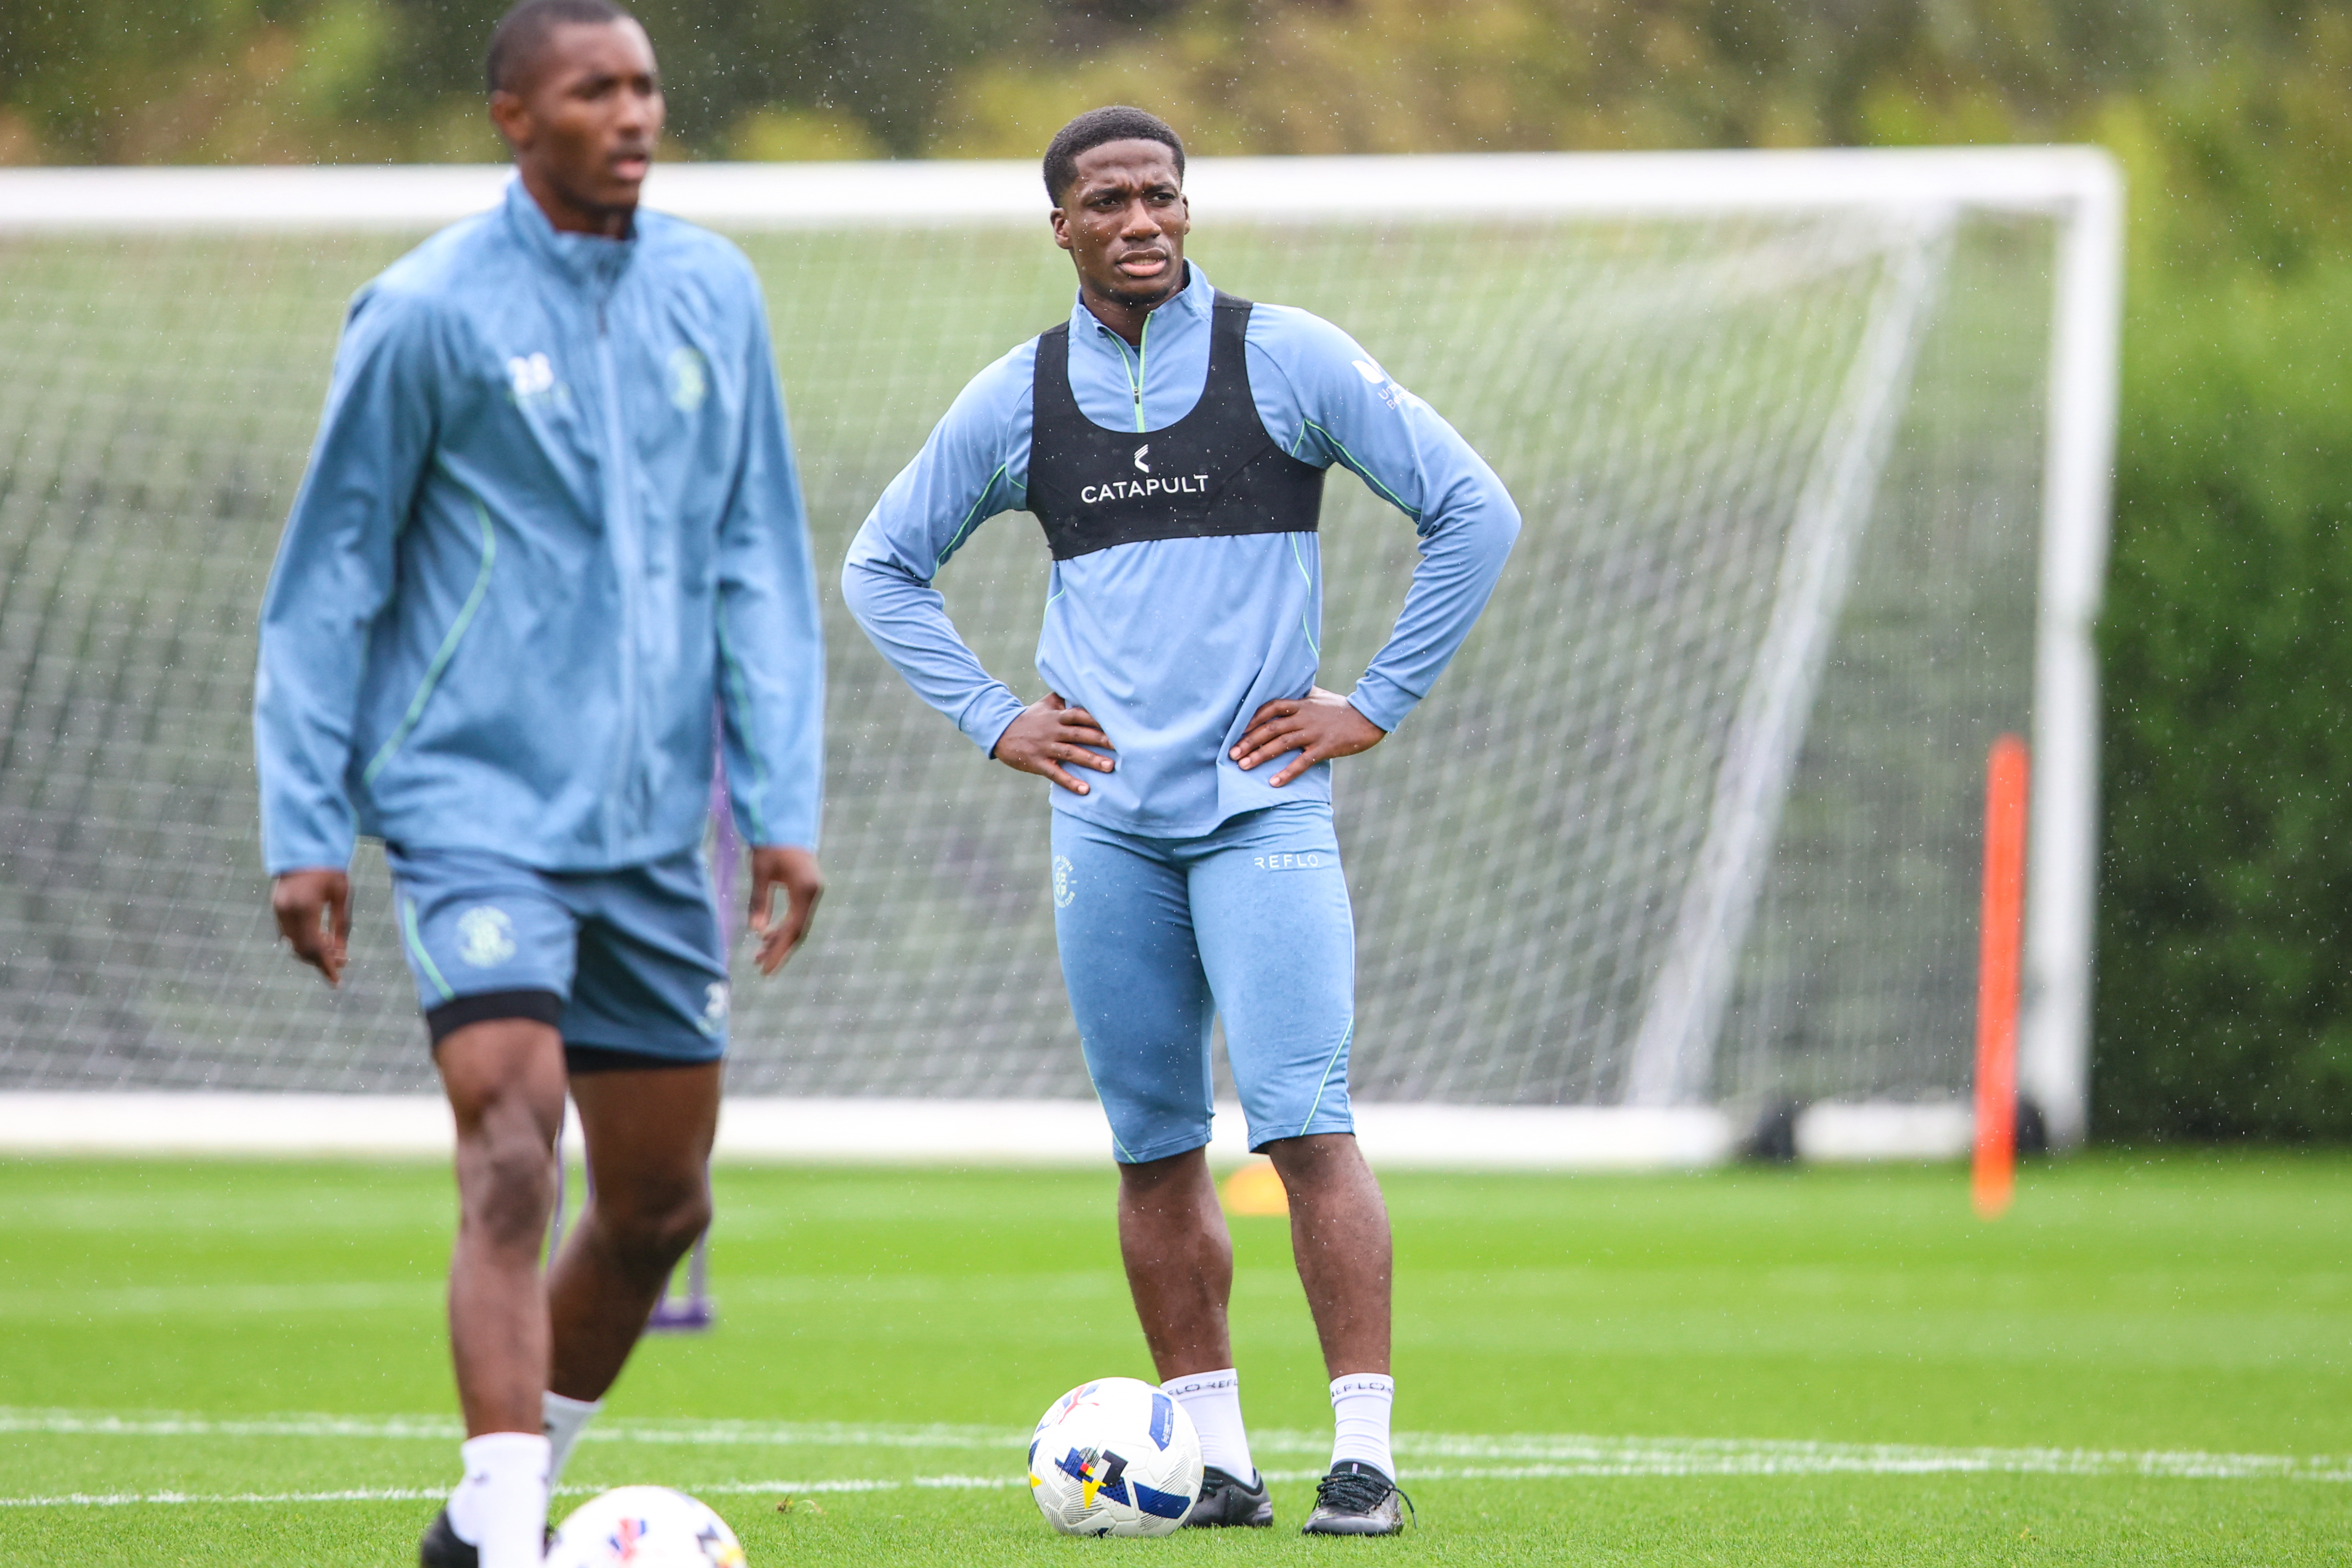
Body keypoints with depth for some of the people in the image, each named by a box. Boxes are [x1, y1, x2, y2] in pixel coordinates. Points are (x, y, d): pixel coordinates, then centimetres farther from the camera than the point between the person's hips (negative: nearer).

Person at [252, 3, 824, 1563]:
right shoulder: (427, 313, -7)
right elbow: (328, 581, -1)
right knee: (514, 1160, -20)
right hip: (475, 805, -5)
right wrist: (304, 830, -4)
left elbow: (762, 565, 11)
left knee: (659, 1203, 10)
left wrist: (785, 807, 5)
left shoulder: (712, 293, 7)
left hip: (651, 825, 6)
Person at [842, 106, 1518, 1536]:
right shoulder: (1018, 400, 8)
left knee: (1306, 1123, -12)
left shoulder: (1284, 359, 0)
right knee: (1156, 1149, 4)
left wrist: (1377, 704, -1)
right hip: (1106, 817, 3)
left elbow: (1476, 512, 2)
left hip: (1263, 809, -3)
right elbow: (883, 564, 21)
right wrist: (990, 720, 10)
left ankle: (1365, 1455, -11)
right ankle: (1215, 1456, 10)